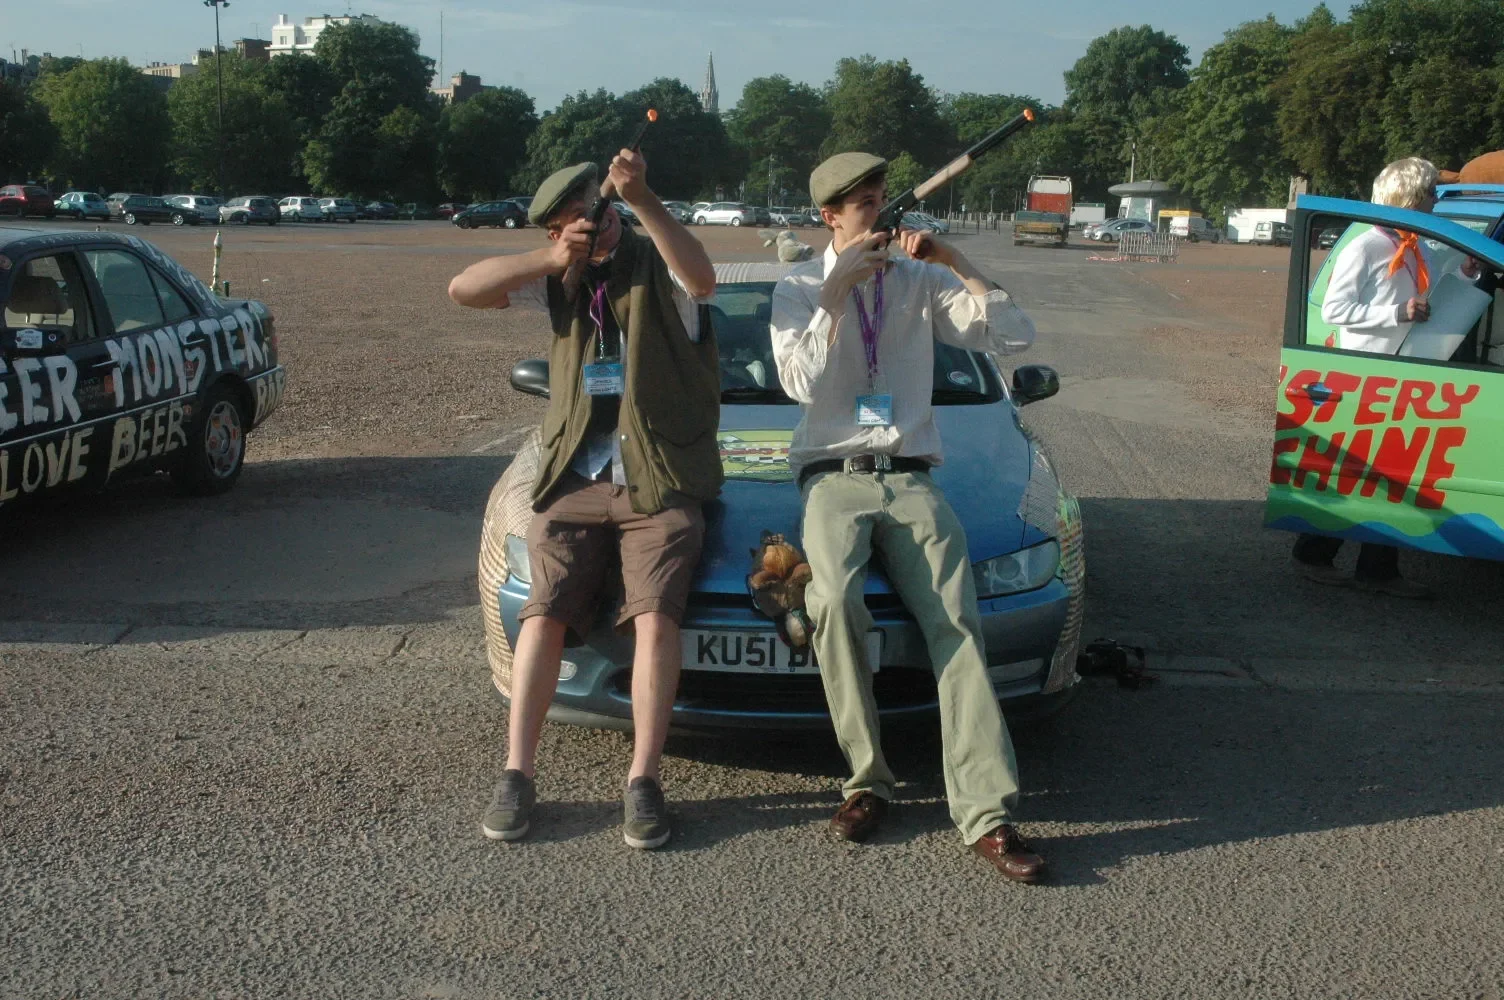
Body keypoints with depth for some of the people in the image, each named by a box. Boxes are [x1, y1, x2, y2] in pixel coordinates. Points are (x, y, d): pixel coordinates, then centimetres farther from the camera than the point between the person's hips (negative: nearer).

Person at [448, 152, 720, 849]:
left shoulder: (657, 266, 5)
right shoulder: (561, 280, 18)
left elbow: (702, 278, -21)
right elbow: (463, 289, 7)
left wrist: (641, 201, -31)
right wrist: (550, 260, -5)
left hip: (660, 482, -3)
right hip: (574, 480, 4)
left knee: (655, 616, -20)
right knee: (544, 615, -12)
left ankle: (642, 782, -17)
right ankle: (516, 777, -10)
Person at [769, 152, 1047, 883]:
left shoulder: (922, 283, 15)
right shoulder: (799, 289, 11)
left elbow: (1014, 335, 4)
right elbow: (804, 384, -5)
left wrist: (954, 261, 1)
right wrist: (838, 291, -7)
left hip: (912, 479, 2)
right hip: (834, 476, -1)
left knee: (956, 623, -20)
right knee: (835, 601, -32)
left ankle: (987, 812, -24)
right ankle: (867, 780, -18)